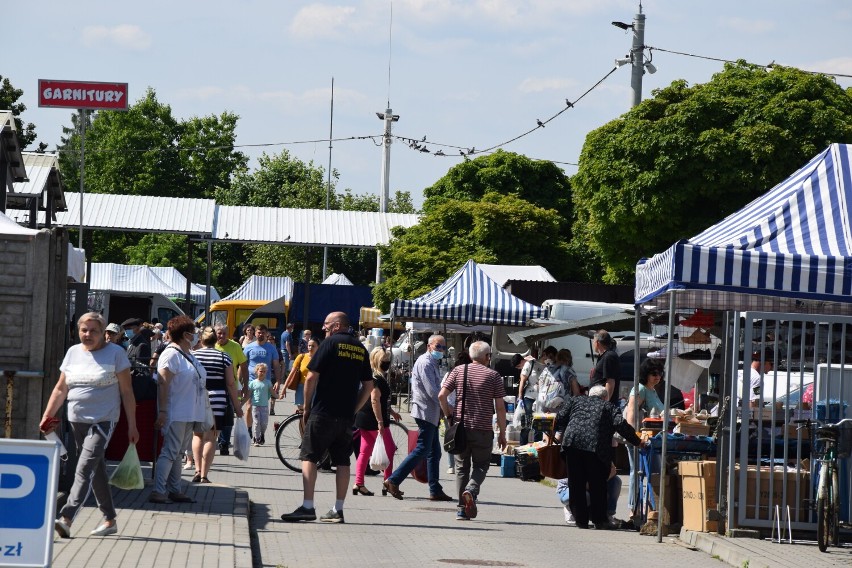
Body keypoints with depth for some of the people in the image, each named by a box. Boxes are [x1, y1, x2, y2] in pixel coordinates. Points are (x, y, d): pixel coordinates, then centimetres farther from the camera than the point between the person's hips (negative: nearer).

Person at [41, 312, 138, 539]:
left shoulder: (115, 353, -3)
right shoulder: (73, 352, 10)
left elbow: (127, 391, -2)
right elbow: (61, 389, 15)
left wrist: (132, 425, -4)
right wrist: (47, 416, 6)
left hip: (103, 420, -6)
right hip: (77, 420, 6)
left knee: (85, 468, -17)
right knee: (96, 471, 12)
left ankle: (66, 518, -27)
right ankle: (109, 519, 22)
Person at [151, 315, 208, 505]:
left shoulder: (188, 355, 16)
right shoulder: (171, 354, -13)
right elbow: (163, 384, -18)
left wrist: (202, 413, 22)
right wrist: (162, 411, -23)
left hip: (190, 414, 9)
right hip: (176, 413, -9)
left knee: (178, 452, 12)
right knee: (170, 452, -10)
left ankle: (174, 491, 15)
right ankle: (158, 491, -10)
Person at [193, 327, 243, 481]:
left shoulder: (193, 356, 2)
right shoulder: (224, 358, 1)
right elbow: (230, 384, 0)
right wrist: (237, 407, 6)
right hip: (217, 403, -1)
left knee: (197, 435, 15)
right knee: (210, 438, 2)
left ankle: (198, 470, 2)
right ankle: (204, 476, -1)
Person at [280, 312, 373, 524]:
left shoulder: (331, 343, -6)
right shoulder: (361, 349, 11)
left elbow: (312, 377, -10)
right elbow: (369, 386, 12)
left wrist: (306, 407, -1)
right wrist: (353, 409, 16)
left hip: (323, 412, -6)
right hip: (346, 415, 6)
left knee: (309, 457, -2)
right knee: (342, 461, 8)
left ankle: (307, 507, -10)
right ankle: (338, 510, 7)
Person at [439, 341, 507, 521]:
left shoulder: (458, 371, 5)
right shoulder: (493, 376, 0)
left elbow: (442, 395, -3)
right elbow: (500, 407, -2)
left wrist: (449, 415, 11)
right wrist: (502, 434, 4)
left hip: (461, 427, 2)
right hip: (483, 429, -2)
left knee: (462, 466, 12)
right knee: (480, 465, 12)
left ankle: (461, 509, 9)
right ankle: (471, 490, -18)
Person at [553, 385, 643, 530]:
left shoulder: (575, 400, 25)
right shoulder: (609, 407, 18)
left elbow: (561, 416, 14)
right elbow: (621, 424, 4)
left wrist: (559, 432, 26)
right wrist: (637, 441, 9)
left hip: (572, 442, 2)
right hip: (596, 446, -2)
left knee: (576, 484, 8)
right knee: (597, 485, 7)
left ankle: (581, 520, 9)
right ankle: (600, 520, 7)